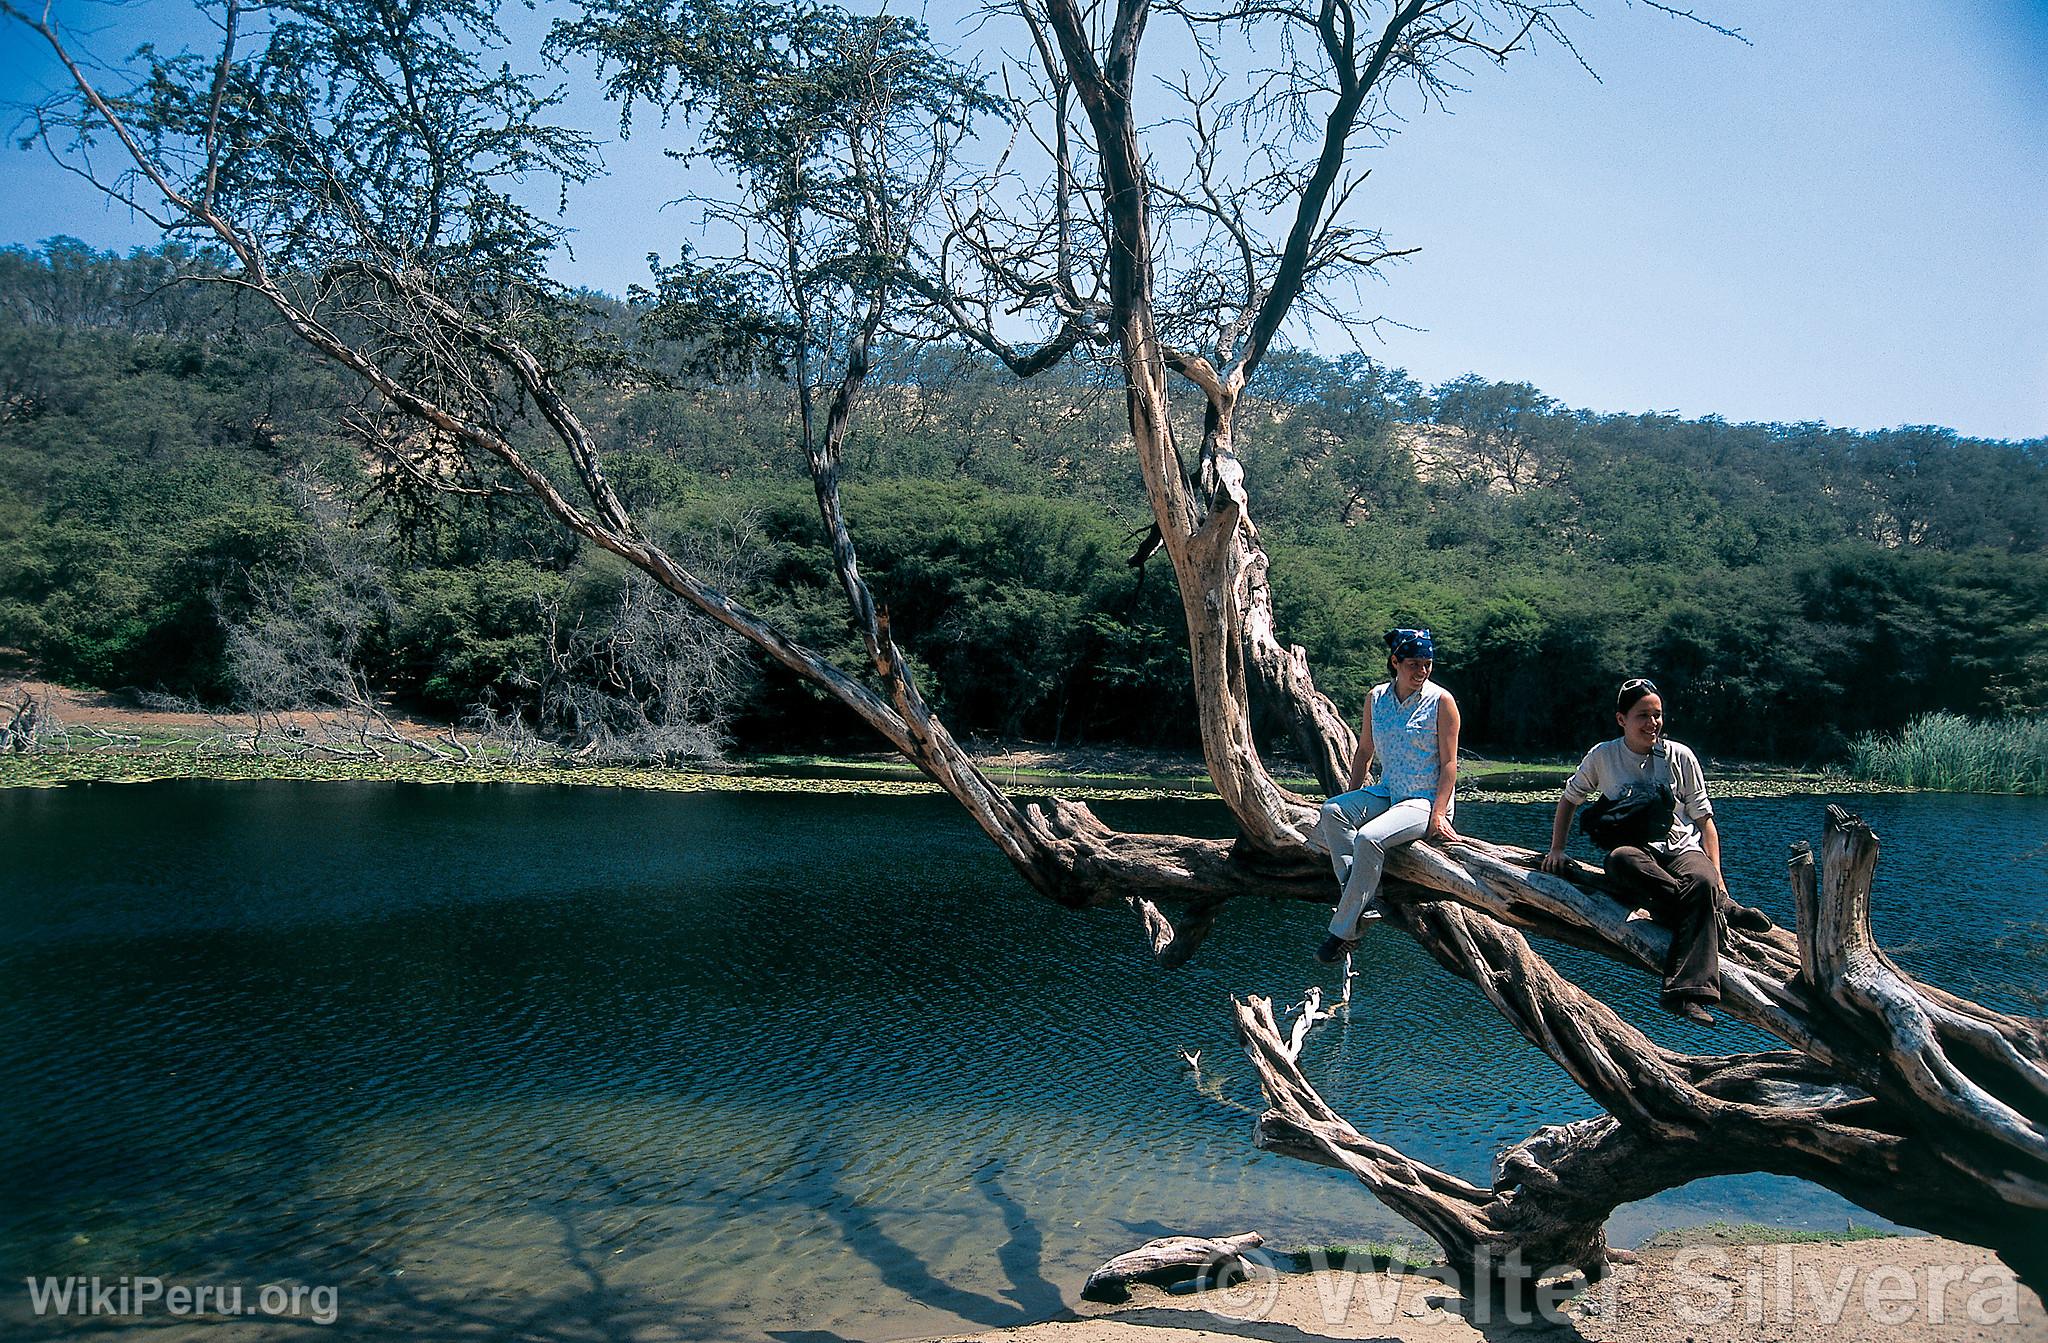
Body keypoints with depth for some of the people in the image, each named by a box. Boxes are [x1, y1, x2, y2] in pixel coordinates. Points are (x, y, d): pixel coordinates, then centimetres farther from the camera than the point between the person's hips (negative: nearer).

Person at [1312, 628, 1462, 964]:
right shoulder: (1376, 698, 6)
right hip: (1387, 793, 6)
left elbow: (1449, 763, -8)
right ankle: (1361, 892, -26)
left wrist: (1438, 814, -17)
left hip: (1426, 799, -6)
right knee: (1331, 811, -23)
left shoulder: (1441, 701, -7)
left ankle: (1343, 931, -22)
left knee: (1369, 839, -30)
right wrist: (1352, 798, 8)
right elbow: (1364, 751, 15)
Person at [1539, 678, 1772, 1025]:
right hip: (1636, 853, 0)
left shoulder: (1680, 756, 7)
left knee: (1703, 883, -37)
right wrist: (1556, 850, 10)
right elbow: (1569, 799, 21)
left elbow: (1704, 820, 8)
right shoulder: (1602, 757, 6)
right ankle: (1723, 909, -31)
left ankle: (1687, 994, -49)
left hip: (1682, 849, 0)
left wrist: (1717, 876, -3)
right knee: (1619, 860, -39)